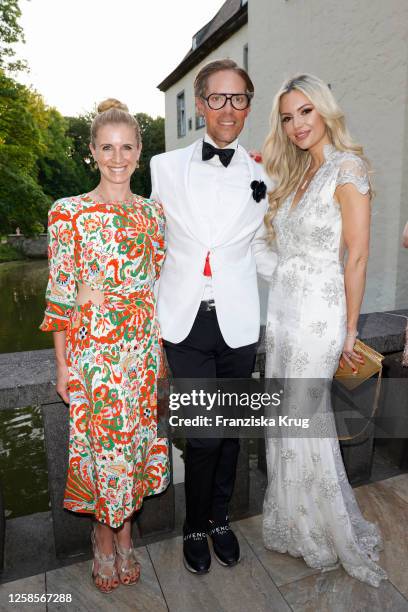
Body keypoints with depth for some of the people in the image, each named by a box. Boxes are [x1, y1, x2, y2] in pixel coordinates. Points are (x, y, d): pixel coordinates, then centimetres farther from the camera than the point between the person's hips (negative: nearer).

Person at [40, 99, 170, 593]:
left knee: (135, 435, 13)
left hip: (144, 343, 4)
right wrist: (62, 361, -6)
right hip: (93, 345, -3)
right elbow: (60, 293, -5)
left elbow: (162, 280, 11)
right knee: (101, 440, 8)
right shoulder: (69, 213, -5)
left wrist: (161, 342, 9)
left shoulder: (152, 211, 7)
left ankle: (123, 529, 38)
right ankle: (104, 537, 35)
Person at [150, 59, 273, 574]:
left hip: (237, 322, 2)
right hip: (185, 321, -1)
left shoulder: (261, 175, 4)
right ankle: (195, 526, 30)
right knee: (204, 432, 0)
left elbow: (263, 250, 12)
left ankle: (219, 516, 40)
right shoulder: (166, 167, 2)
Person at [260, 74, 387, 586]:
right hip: (282, 308, 8)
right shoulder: (294, 174, 15)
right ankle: (298, 524, 36)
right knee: (287, 419, 14)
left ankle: (328, 533, 28)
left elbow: (357, 255, -12)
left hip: (317, 312, -7)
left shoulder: (346, 167, -8)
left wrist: (349, 330, -10)